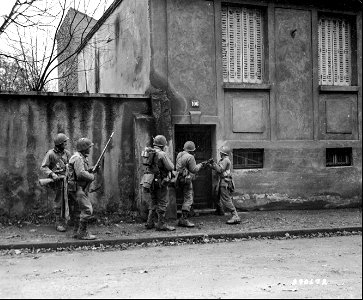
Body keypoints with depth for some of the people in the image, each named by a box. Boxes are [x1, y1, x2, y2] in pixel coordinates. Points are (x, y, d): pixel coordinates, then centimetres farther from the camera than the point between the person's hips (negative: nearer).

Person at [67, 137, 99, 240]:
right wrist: (92, 177, -13)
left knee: (78, 210, 14)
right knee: (87, 210, -13)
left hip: (79, 188, 11)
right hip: (78, 188, -11)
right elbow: (81, 174, -27)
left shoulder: (82, 157, 16)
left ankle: (76, 232, 21)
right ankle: (82, 233, -9)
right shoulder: (78, 158, -17)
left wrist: (91, 169, 7)